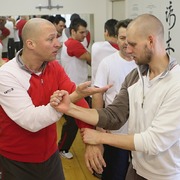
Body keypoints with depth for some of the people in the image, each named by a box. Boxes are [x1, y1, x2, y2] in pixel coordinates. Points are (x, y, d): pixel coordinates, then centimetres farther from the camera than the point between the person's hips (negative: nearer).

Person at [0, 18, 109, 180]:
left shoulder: (54, 67, -4)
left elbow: (76, 98, -11)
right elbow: (30, 120, -30)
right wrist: (68, 100, -39)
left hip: (50, 154, 5)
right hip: (17, 162, -5)